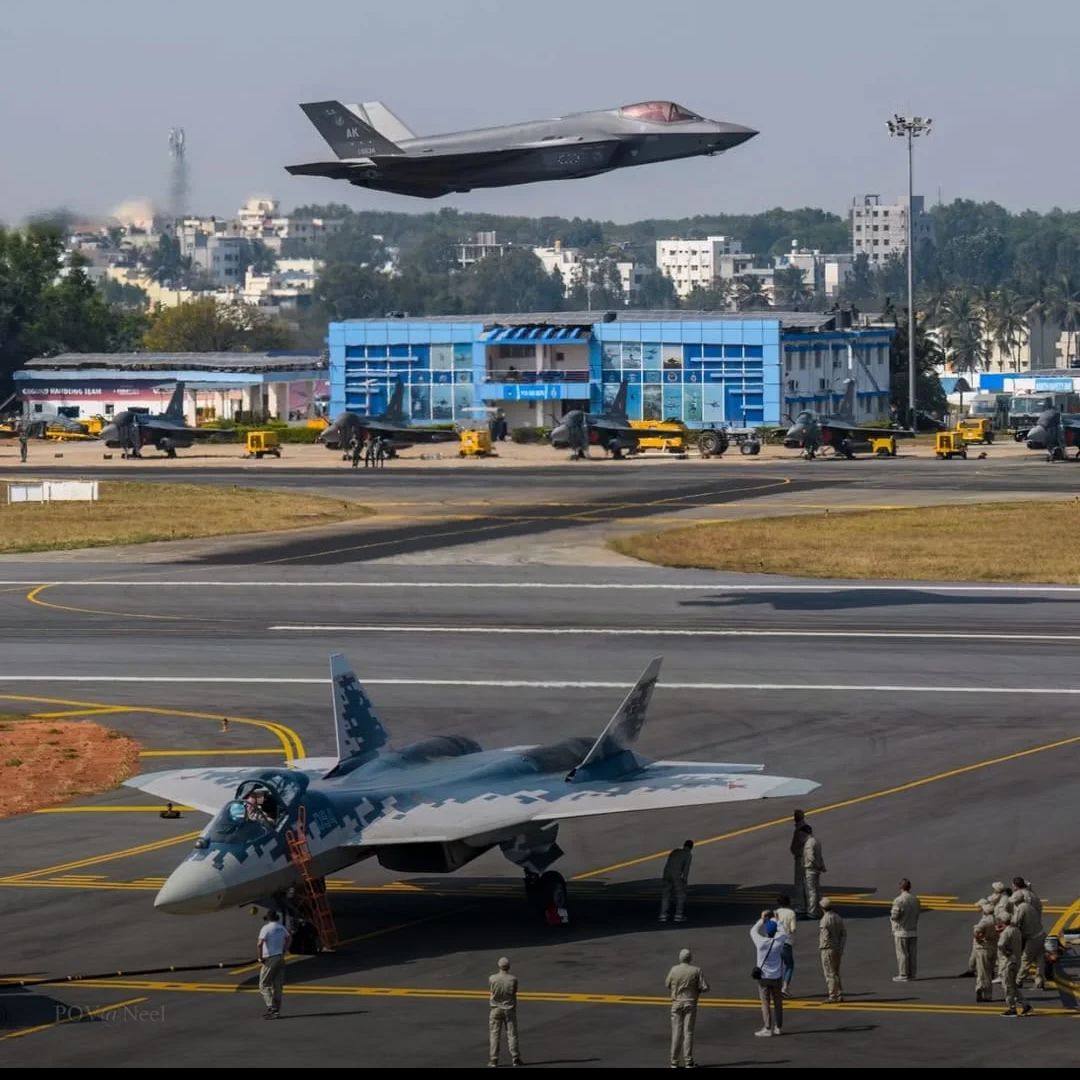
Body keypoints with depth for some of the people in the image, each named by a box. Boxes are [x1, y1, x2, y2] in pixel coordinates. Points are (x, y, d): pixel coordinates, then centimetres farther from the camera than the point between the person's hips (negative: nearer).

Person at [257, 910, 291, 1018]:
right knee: (277, 985, 10)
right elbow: (289, 939, 26)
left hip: (270, 959, -7)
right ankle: (276, 1010, 12)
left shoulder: (266, 928, -14)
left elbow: (259, 944, -25)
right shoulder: (281, 928, 9)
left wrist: (260, 957, -13)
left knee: (264, 985, 0)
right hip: (280, 958, 7)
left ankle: (271, 1007, -13)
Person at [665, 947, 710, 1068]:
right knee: (688, 1032, 2)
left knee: (676, 1032, 7)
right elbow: (705, 987, -12)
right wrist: (698, 990, 9)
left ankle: (674, 1062, 8)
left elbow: (667, 984, 6)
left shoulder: (674, 970, -7)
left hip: (677, 1004, 1)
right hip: (690, 1004, -1)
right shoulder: (696, 971, -11)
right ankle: (688, 1061, 1)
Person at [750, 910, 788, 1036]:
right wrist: (775, 920, 20)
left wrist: (762, 919, 12)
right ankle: (778, 1027, 19)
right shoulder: (778, 942, -9)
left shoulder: (761, 942, -13)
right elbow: (783, 932, 12)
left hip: (763, 977, -2)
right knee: (778, 1003, 12)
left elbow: (753, 931, 5)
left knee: (765, 1003, 0)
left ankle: (767, 1028, -4)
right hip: (776, 977, 2)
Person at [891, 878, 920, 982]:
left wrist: (891, 914, 2)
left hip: (902, 931, -6)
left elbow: (895, 916, -20)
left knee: (902, 954, -1)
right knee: (912, 953, 9)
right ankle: (911, 974, 13)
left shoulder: (899, 900, -17)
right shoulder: (915, 899, 3)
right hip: (913, 930, 6)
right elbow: (917, 914, 10)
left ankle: (903, 975, -1)